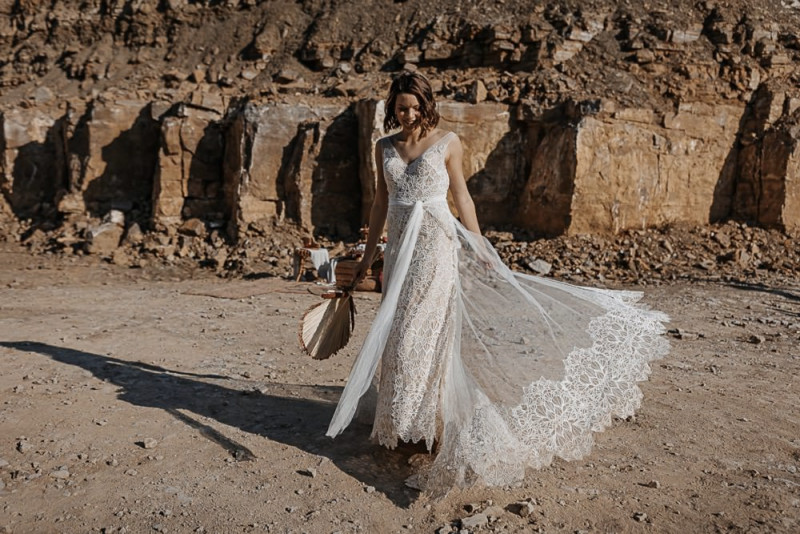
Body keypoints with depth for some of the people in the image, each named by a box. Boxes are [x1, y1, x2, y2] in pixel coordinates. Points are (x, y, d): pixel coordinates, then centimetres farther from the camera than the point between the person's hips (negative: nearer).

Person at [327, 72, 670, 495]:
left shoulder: (446, 141, -1)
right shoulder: (385, 147, 9)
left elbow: (461, 196, 1)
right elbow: (381, 202, 13)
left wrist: (479, 249, -2)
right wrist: (368, 253, 13)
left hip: (436, 245, -4)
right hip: (399, 249, 5)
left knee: (425, 330, -6)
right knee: (399, 332, 8)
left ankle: (433, 425, 7)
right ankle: (403, 422, 23)